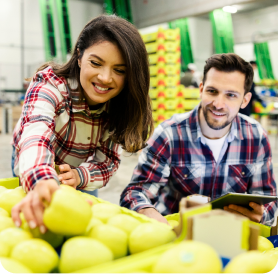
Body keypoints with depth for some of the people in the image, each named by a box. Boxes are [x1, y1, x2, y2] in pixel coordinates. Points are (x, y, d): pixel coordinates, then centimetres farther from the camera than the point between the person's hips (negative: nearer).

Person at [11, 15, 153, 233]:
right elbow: (36, 135, -42)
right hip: (30, 186, -2)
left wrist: (80, 176, -34)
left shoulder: (119, 107, -13)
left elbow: (108, 160, -12)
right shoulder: (50, 83, -24)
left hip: (81, 190, 2)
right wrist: (42, 183, -63)